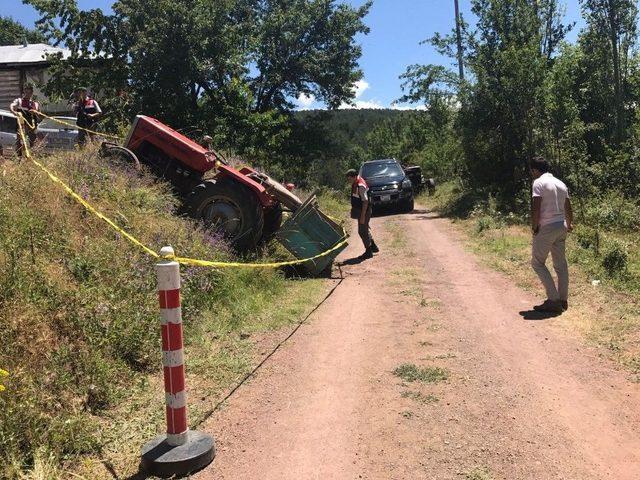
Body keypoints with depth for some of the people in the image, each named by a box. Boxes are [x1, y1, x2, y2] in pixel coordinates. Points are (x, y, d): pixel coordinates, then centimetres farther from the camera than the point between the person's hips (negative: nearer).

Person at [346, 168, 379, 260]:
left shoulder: (360, 186, -24)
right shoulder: (355, 184, 6)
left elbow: (365, 201, -25)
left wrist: (363, 216, -25)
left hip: (364, 211, -10)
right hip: (360, 211, 10)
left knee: (362, 231, -1)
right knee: (365, 230, 21)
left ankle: (368, 252, 11)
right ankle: (373, 247, 35)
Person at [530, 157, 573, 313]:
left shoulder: (539, 183, -9)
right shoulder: (561, 183, 14)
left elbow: (535, 207, -18)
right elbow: (568, 208, 21)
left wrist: (534, 227, -7)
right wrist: (569, 224, 36)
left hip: (546, 228, -8)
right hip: (561, 226, 8)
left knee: (537, 263, 1)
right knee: (560, 264, 13)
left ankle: (554, 300, -4)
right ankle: (563, 300, 19)